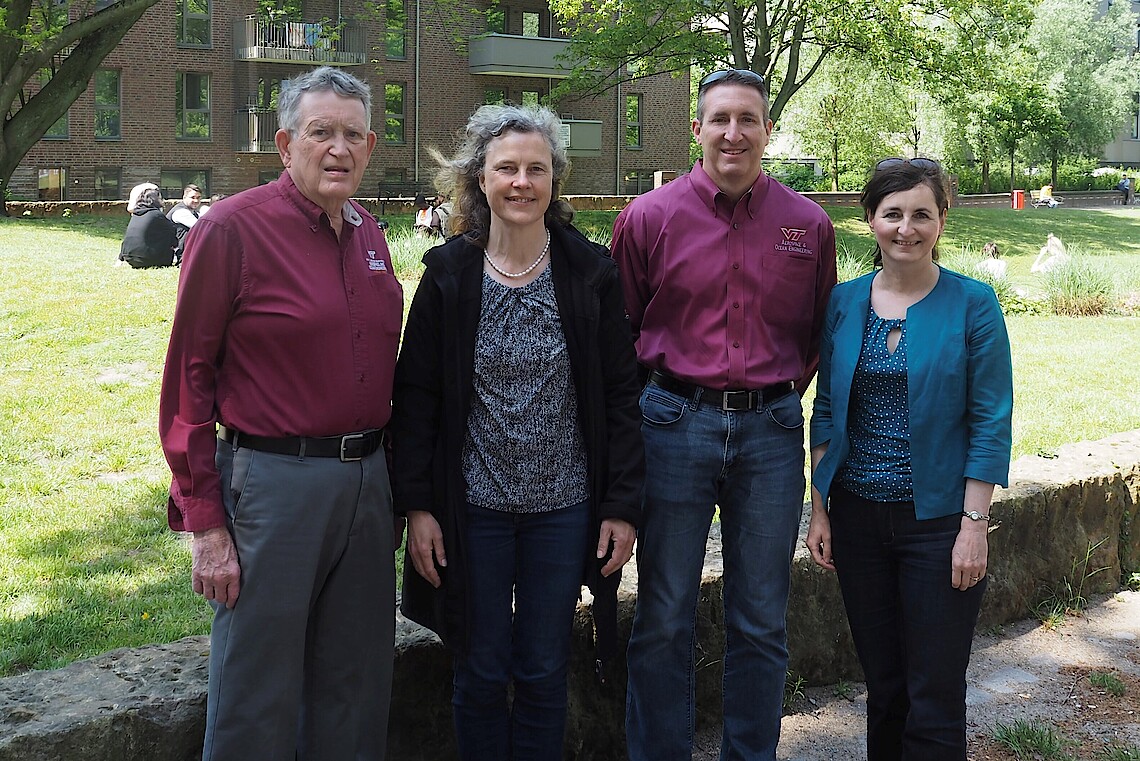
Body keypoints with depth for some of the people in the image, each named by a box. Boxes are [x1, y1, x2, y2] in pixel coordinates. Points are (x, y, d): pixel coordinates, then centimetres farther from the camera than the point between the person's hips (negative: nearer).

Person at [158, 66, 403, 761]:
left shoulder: (369, 234, 9)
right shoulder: (233, 228, -10)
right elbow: (188, 379, -10)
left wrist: (390, 477, 13)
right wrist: (205, 526, -12)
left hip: (367, 481, 6)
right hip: (274, 482, -6)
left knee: (357, 690, 18)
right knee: (258, 700, 6)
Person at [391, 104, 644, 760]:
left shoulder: (592, 271, -3)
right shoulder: (448, 273, -3)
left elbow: (621, 396, 0)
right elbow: (416, 396, -1)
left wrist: (624, 506, -3)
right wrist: (418, 506, -5)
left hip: (564, 507, 0)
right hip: (473, 504, 0)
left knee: (545, 671, 12)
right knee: (483, 671, 11)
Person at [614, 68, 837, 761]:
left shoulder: (809, 225, 4)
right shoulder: (650, 217, -1)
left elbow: (818, 333, 15)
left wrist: (780, 400, 9)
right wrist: (656, 400, 4)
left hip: (771, 431, 2)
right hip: (676, 425, -1)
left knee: (761, 624, 11)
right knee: (664, 620, 6)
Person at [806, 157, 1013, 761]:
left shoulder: (972, 304, -6)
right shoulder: (844, 302, 4)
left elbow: (991, 423, -7)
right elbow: (826, 411, 8)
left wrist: (974, 524, -12)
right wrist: (820, 508, 4)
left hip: (937, 521, -3)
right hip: (857, 517, 3)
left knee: (935, 698, 3)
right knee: (881, 684, 15)